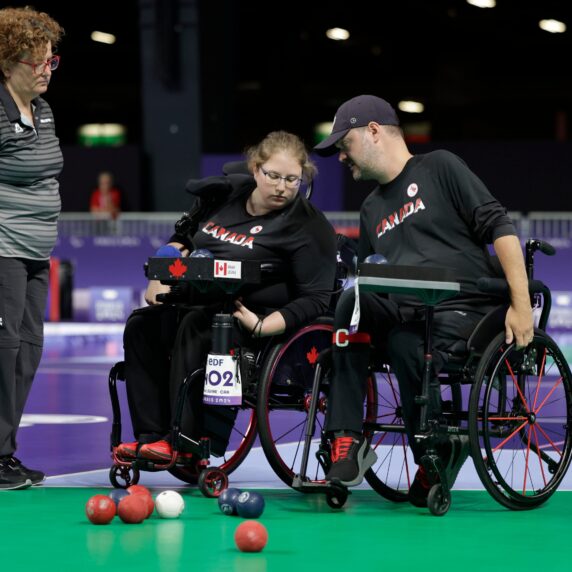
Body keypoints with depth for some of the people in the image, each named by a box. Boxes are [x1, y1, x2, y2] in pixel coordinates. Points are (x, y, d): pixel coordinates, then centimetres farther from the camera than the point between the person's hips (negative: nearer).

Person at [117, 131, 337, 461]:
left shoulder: (308, 225, -9)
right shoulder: (227, 193, 9)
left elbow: (316, 299, -15)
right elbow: (183, 235, 25)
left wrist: (261, 327, -27)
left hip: (264, 317, -7)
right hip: (204, 303, 7)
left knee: (196, 328, -34)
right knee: (142, 325, -12)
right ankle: (151, 435, -17)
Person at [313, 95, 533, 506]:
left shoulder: (439, 168, 4)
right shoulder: (372, 210, 26)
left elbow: (499, 228, -4)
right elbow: (366, 283, 25)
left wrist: (521, 304, -13)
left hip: (465, 309, -6)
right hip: (403, 314, 6)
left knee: (406, 348, -35)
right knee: (352, 302, -25)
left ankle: (442, 453, -7)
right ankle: (347, 442, -25)